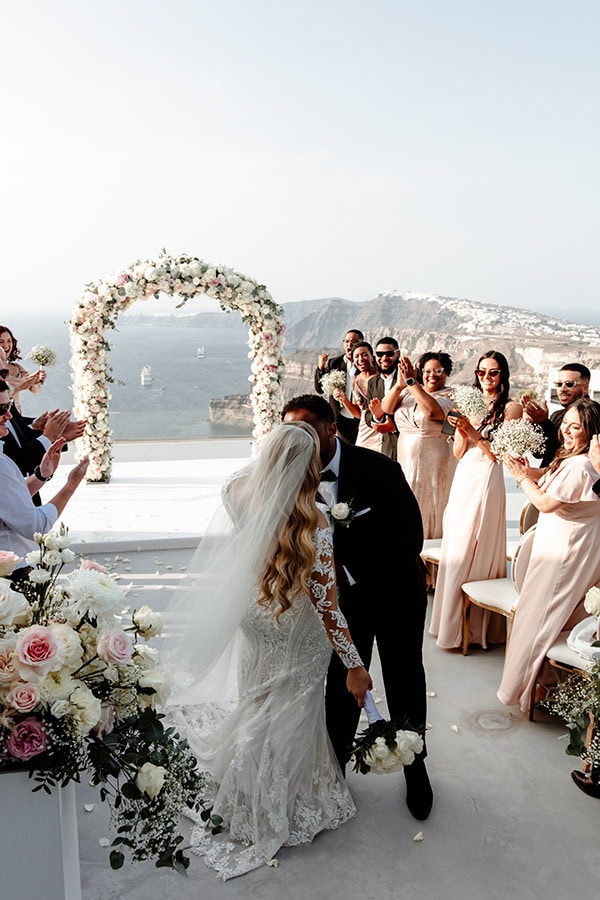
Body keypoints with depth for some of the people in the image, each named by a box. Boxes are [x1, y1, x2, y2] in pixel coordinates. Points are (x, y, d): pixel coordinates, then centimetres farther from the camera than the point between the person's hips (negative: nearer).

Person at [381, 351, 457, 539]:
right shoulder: (409, 392, 9)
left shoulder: (449, 396, -6)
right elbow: (386, 408, -4)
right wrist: (400, 384, -19)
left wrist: (411, 381, -24)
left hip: (433, 465, -4)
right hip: (406, 461, 5)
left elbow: (432, 411, -26)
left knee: (428, 508, 3)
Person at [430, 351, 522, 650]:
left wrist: (473, 431, -18)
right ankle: (454, 620, 22)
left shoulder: (510, 407, -5)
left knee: (472, 551, -4)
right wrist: (462, 429, -7)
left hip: (486, 481, -6)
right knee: (454, 548, 10)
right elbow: (458, 452, 11)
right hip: (463, 479, 6)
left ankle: (474, 625, 9)